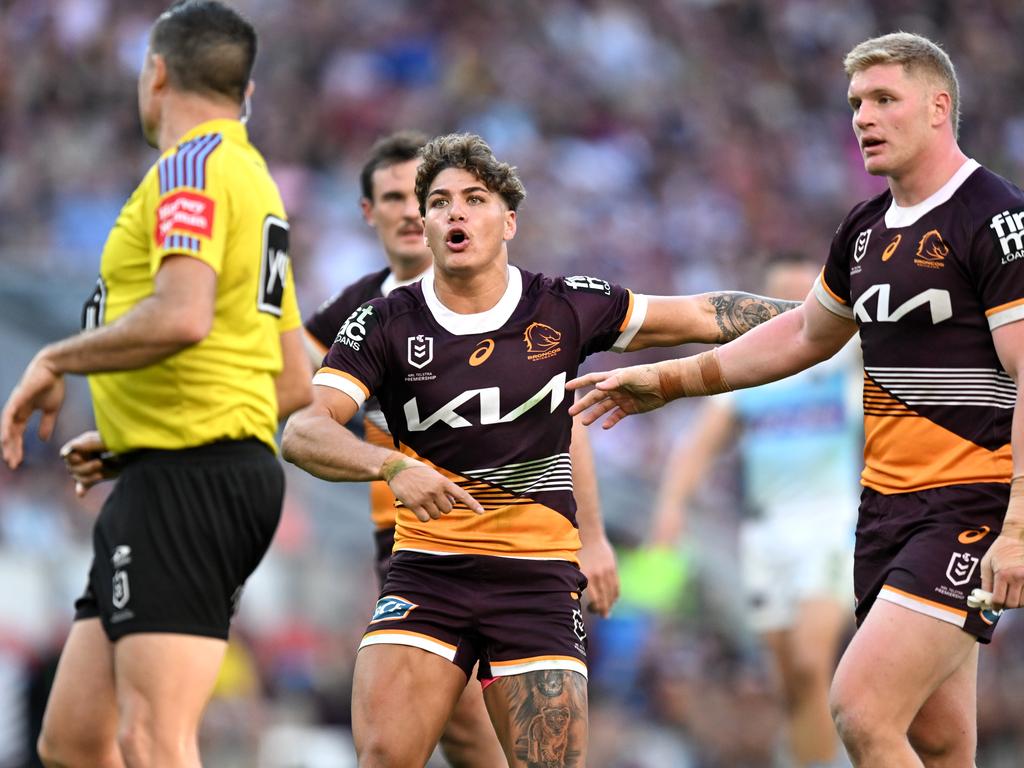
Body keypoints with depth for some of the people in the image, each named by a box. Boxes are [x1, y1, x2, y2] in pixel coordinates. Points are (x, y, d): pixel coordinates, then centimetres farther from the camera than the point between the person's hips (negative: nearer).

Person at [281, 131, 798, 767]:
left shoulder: (565, 308, 2)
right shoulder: (386, 325, -1)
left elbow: (703, 315, 10)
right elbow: (304, 432, -13)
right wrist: (392, 467, -30)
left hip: (540, 580, 1)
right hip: (426, 573, 0)